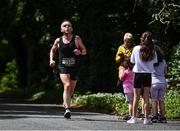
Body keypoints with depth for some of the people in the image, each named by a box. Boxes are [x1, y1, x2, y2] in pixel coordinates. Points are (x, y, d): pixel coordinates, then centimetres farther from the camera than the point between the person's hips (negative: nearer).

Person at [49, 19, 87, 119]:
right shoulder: (58, 41, 4)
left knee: (71, 89, 12)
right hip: (63, 67, -2)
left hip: (74, 67, 2)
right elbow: (52, 50, 22)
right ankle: (67, 109, -30)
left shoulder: (77, 39, 2)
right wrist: (51, 60, 6)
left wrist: (80, 52, -15)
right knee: (67, 86, -23)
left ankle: (65, 102, 42)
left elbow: (85, 51, 7)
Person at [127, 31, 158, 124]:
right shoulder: (152, 50, -3)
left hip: (138, 74, -1)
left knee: (136, 97, 5)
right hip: (148, 74, 1)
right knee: (146, 97, 4)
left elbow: (132, 61, 5)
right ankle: (146, 118, 1)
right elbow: (155, 61, 6)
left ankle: (134, 117, 5)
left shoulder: (136, 49, -5)